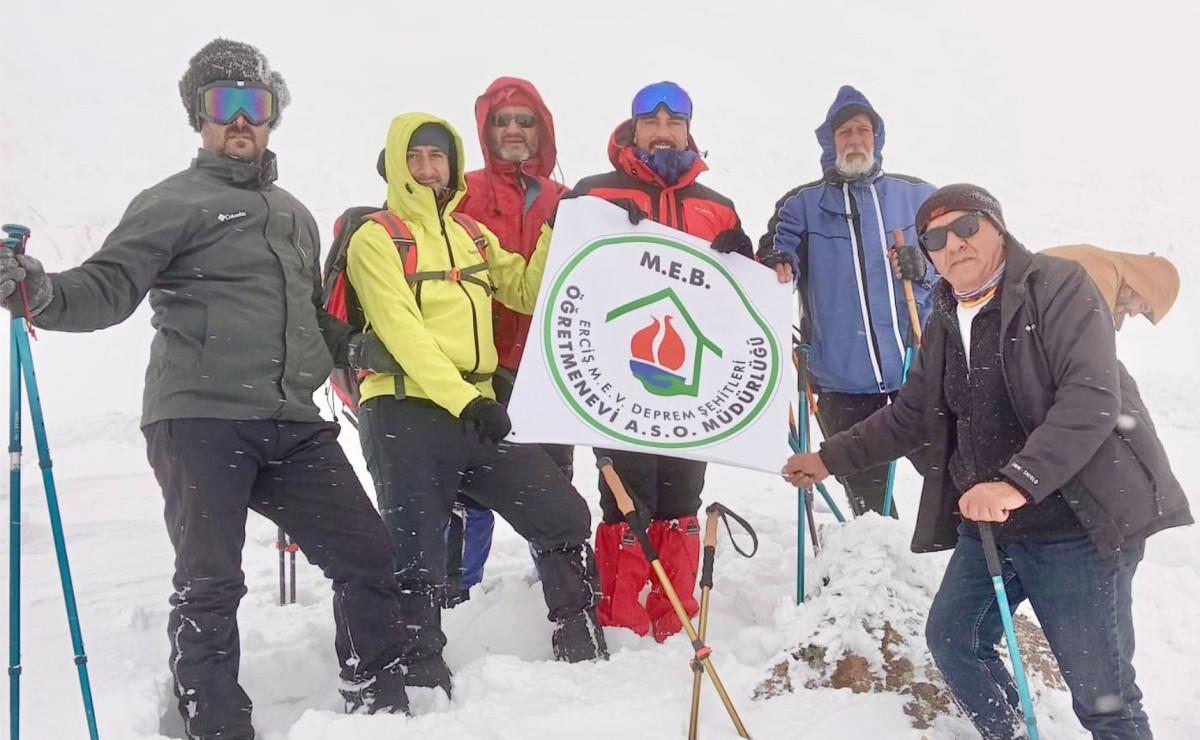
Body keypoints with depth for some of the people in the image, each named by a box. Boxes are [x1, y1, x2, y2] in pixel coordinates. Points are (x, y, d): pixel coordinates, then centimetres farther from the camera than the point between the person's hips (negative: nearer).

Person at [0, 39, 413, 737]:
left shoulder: (295, 215, 22)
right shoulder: (175, 202, 2)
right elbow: (107, 289, -9)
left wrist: (353, 345, 15)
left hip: (291, 424, 6)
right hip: (200, 418, -6)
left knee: (370, 556, 5)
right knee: (210, 587, -8)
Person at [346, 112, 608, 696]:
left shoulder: (472, 234, 18)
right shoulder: (375, 239, -2)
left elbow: (528, 292, 12)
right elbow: (402, 332, -14)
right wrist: (463, 399, -22)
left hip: (476, 411, 6)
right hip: (406, 413, -6)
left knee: (565, 518, 6)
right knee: (416, 557, -2)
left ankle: (583, 651, 21)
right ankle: (421, 682, 14)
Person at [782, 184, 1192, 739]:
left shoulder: (1058, 287, -10)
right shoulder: (945, 325, 12)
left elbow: (1093, 399, -22)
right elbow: (909, 417, 22)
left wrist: (1018, 481, -31)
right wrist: (831, 458, 21)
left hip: (1076, 524, -7)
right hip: (987, 527, 8)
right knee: (951, 637, 17)